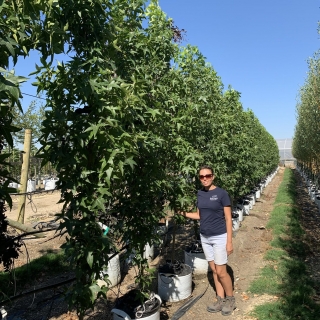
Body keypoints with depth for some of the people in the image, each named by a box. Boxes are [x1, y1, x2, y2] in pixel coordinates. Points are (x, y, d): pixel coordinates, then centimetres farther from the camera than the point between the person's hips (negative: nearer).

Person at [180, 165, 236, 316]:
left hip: (219, 237, -5)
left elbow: (228, 219, -10)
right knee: (214, 271, 14)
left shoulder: (221, 193, -13)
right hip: (205, 237, 5)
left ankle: (230, 299, 26)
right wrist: (183, 213, 0)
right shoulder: (200, 194, 3)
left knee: (221, 271, 2)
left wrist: (229, 242, -12)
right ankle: (220, 301, 29)